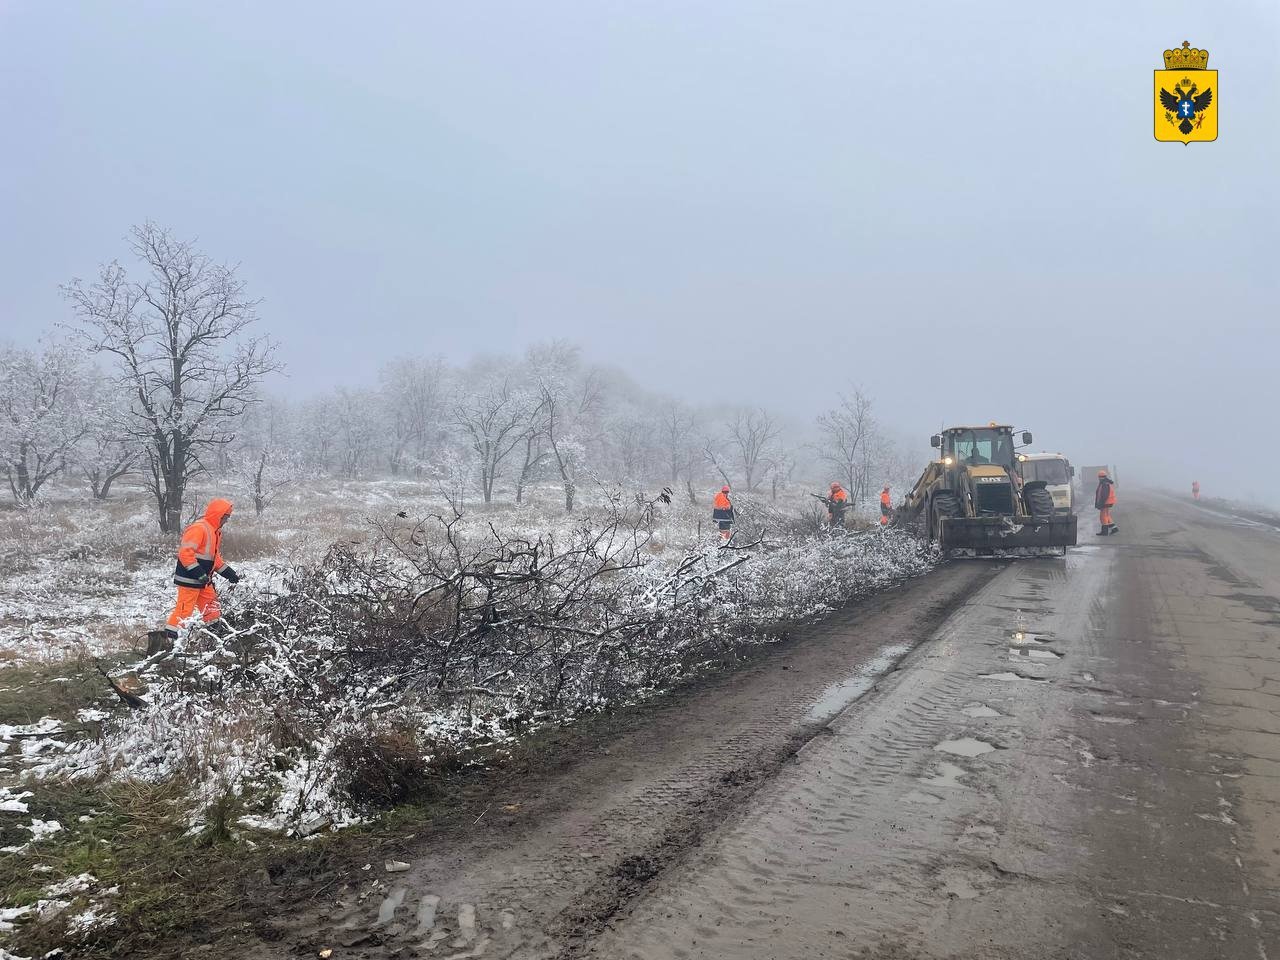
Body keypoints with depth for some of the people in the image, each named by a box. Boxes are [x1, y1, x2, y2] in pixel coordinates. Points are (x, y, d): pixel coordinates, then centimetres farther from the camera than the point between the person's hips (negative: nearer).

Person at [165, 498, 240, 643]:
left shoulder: (215, 531, 15)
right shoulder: (199, 528, -17)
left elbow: (215, 557, 23)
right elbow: (185, 552, -24)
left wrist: (230, 574, 15)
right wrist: (199, 574, -26)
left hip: (203, 581, 10)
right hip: (189, 580, -10)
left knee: (212, 607, 12)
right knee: (184, 609, -7)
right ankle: (169, 638, 0)